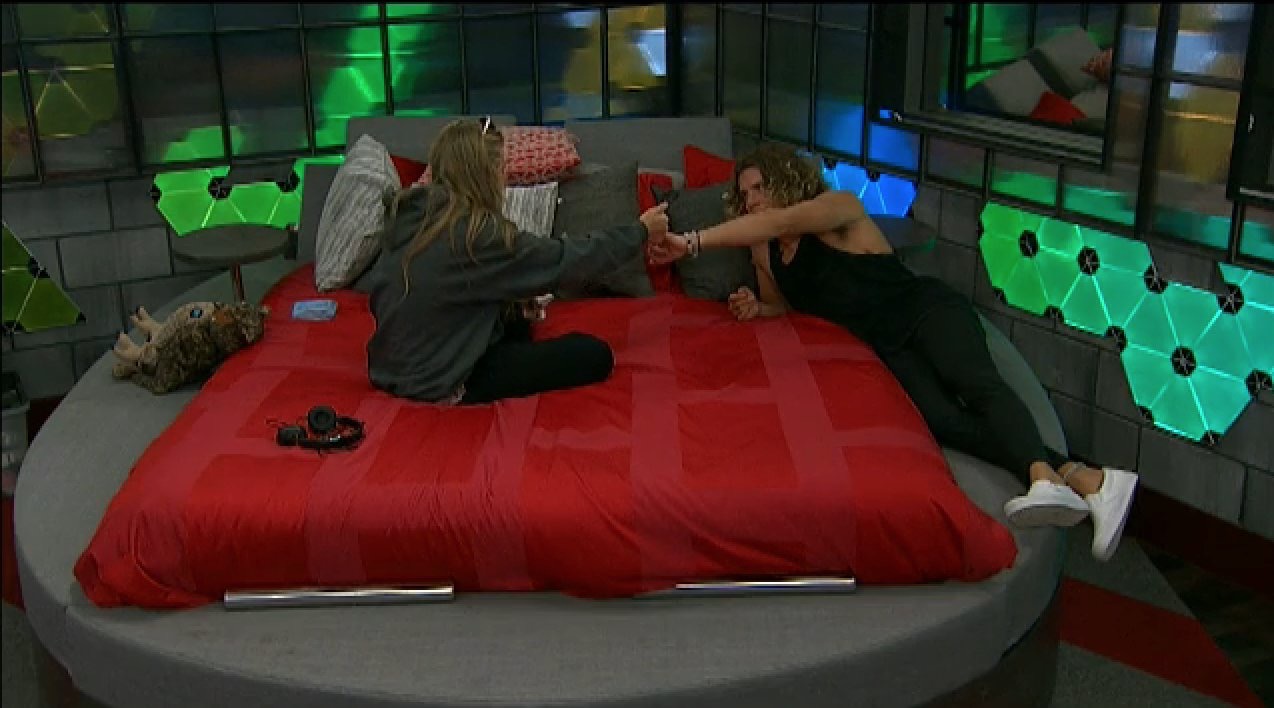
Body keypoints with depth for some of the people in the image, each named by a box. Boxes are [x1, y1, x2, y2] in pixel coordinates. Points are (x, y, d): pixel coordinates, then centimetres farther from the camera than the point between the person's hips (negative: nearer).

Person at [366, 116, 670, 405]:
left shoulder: (409, 211, 1)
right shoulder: (478, 233, -23)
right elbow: (567, 259, -14)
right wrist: (640, 231, -1)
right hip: (439, 382, -9)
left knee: (517, 318, 30)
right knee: (593, 354, -6)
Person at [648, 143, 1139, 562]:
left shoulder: (839, 207, -4)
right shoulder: (764, 251, 17)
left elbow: (779, 220, -23)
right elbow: (782, 304, 33)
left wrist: (695, 241, -25)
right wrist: (756, 308, 7)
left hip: (926, 308, -3)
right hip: (886, 345, 3)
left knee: (974, 382, -34)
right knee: (942, 419, -27)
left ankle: (1043, 477, -58)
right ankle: (1082, 479, -44)